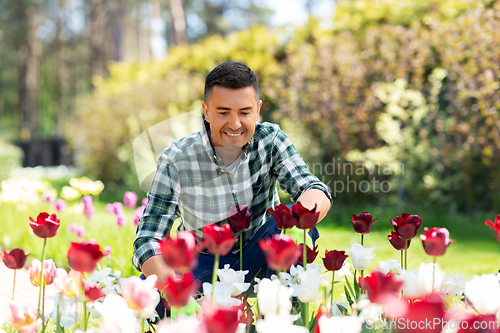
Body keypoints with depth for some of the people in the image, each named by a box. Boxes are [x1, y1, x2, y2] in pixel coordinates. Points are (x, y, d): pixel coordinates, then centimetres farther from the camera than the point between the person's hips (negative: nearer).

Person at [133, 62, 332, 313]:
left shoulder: (270, 140, -12)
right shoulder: (176, 160, -19)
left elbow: (310, 187, -24)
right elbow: (148, 239, -21)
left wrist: (311, 204, -52)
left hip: (258, 258, 2)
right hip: (203, 263, -1)